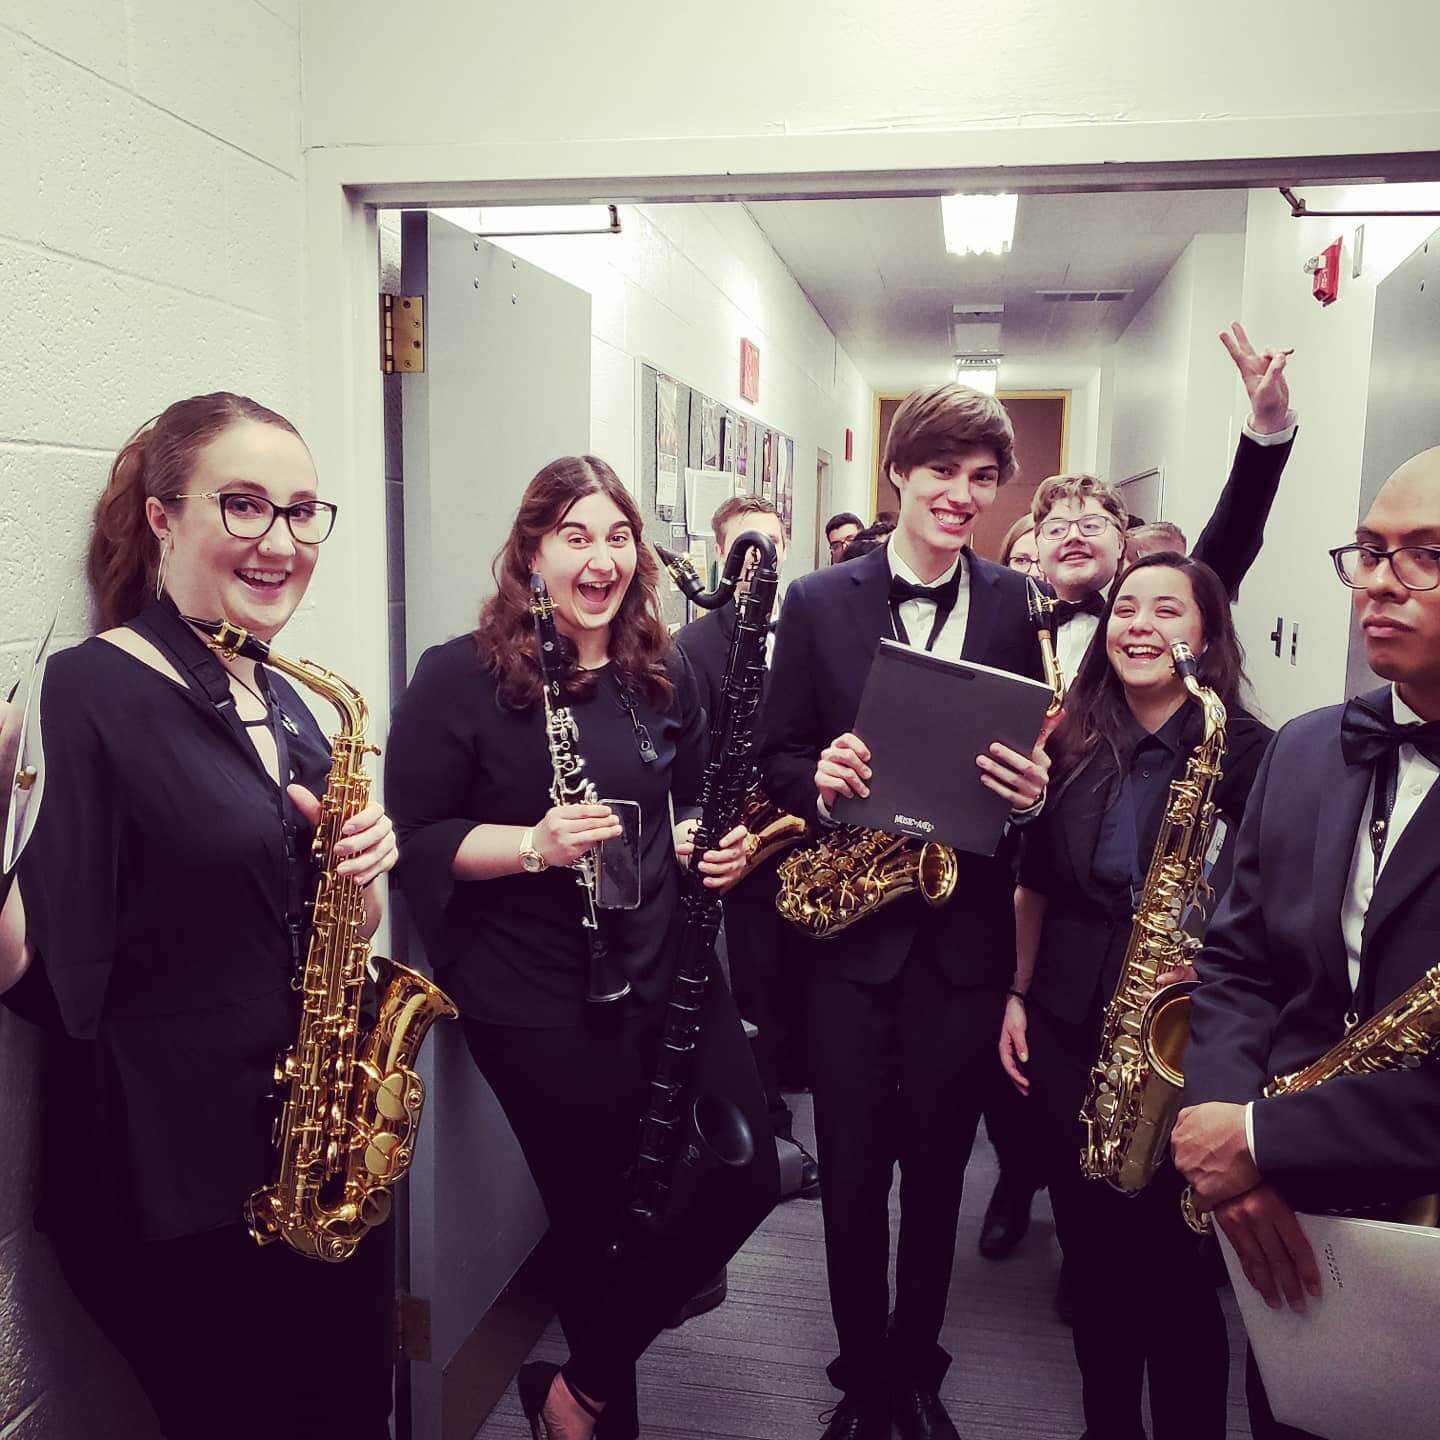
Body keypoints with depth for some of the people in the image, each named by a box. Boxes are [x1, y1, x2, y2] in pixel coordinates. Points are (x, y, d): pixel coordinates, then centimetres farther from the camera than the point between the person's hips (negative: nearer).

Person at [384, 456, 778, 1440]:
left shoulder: (666, 674, 6)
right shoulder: (459, 678, -9)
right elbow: (415, 840, -10)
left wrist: (720, 845, -2)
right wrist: (535, 845, -25)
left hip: (665, 974, 5)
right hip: (533, 999, -5)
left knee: (748, 1180, 5)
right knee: (601, 1211, 8)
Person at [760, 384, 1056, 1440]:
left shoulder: (1016, 607, 0)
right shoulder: (818, 603, -2)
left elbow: (1035, 762, 4)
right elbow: (779, 758, 1)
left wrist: (1034, 788, -18)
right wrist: (820, 777, -20)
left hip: (964, 934, 1)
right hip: (848, 928, 0)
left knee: (937, 1169, 16)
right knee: (851, 1173, 12)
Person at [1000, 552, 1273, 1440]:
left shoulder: (1246, 749, -8)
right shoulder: (1073, 739, 5)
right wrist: (1017, 993, 9)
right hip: (1066, 1019, 4)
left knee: (1166, 1250, 5)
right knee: (1087, 1238, 15)